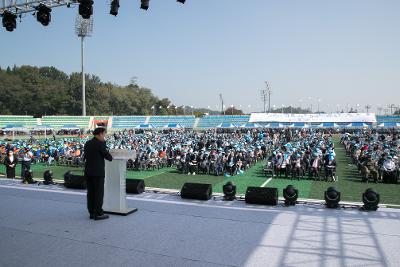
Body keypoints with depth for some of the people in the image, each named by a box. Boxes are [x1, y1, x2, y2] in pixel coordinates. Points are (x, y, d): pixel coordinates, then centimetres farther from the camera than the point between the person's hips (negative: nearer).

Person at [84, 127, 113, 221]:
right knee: (99, 193, -1)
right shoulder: (100, 144, -12)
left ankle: (92, 213, 15)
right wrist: (111, 158, 14)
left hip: (88, 171, 7)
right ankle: (98, 214, 2)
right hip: (98, 172, -7)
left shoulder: (87, 143, 10)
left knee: (91, 192, 10)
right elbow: (107, 156, -9)